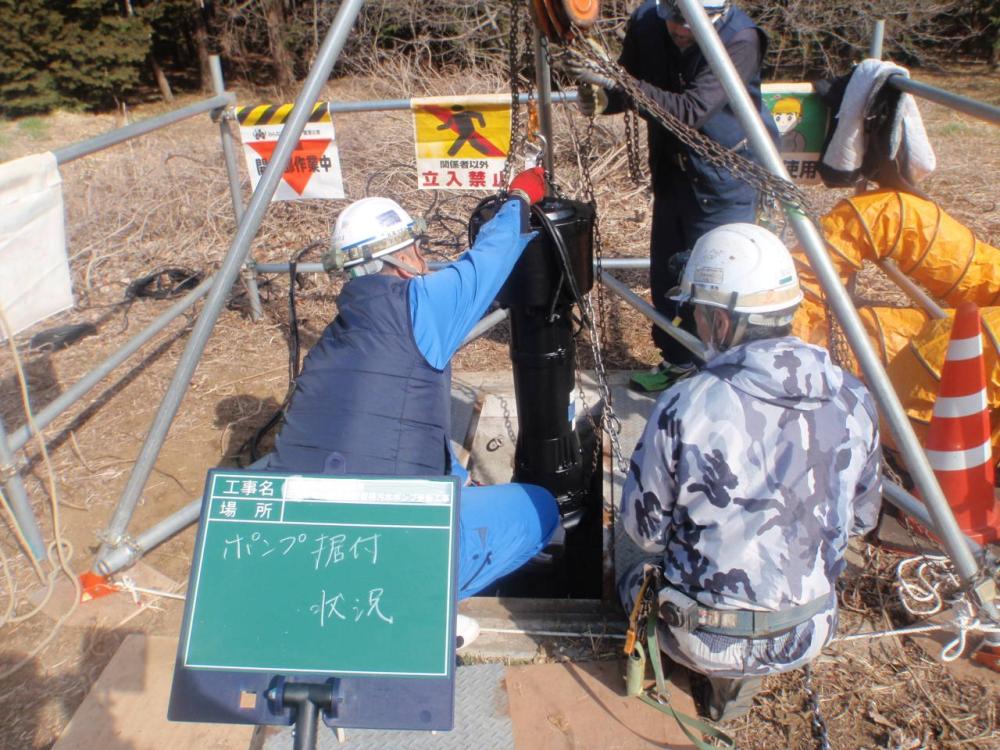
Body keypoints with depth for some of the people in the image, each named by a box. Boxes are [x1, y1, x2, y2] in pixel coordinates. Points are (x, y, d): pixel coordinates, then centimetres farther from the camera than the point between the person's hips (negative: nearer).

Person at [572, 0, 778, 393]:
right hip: (671, 169, 6)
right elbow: (627, 86, -1)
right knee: (666, 272, 15)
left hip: (725, 175, -6)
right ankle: (677, 360, 35)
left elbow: (691, 110, -33)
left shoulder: (739, 40, -25)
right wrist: (603, 97, -23)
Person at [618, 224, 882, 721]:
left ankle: (718, 668, 14)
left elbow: (644, 528, -11)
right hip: (808, 634, 4)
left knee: (634, 581, 28)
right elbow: (861, 519, 3)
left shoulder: (683, 407, -25)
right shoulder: (853, 400, -12)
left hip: (705, 637, -4)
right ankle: (737, 678, 16)